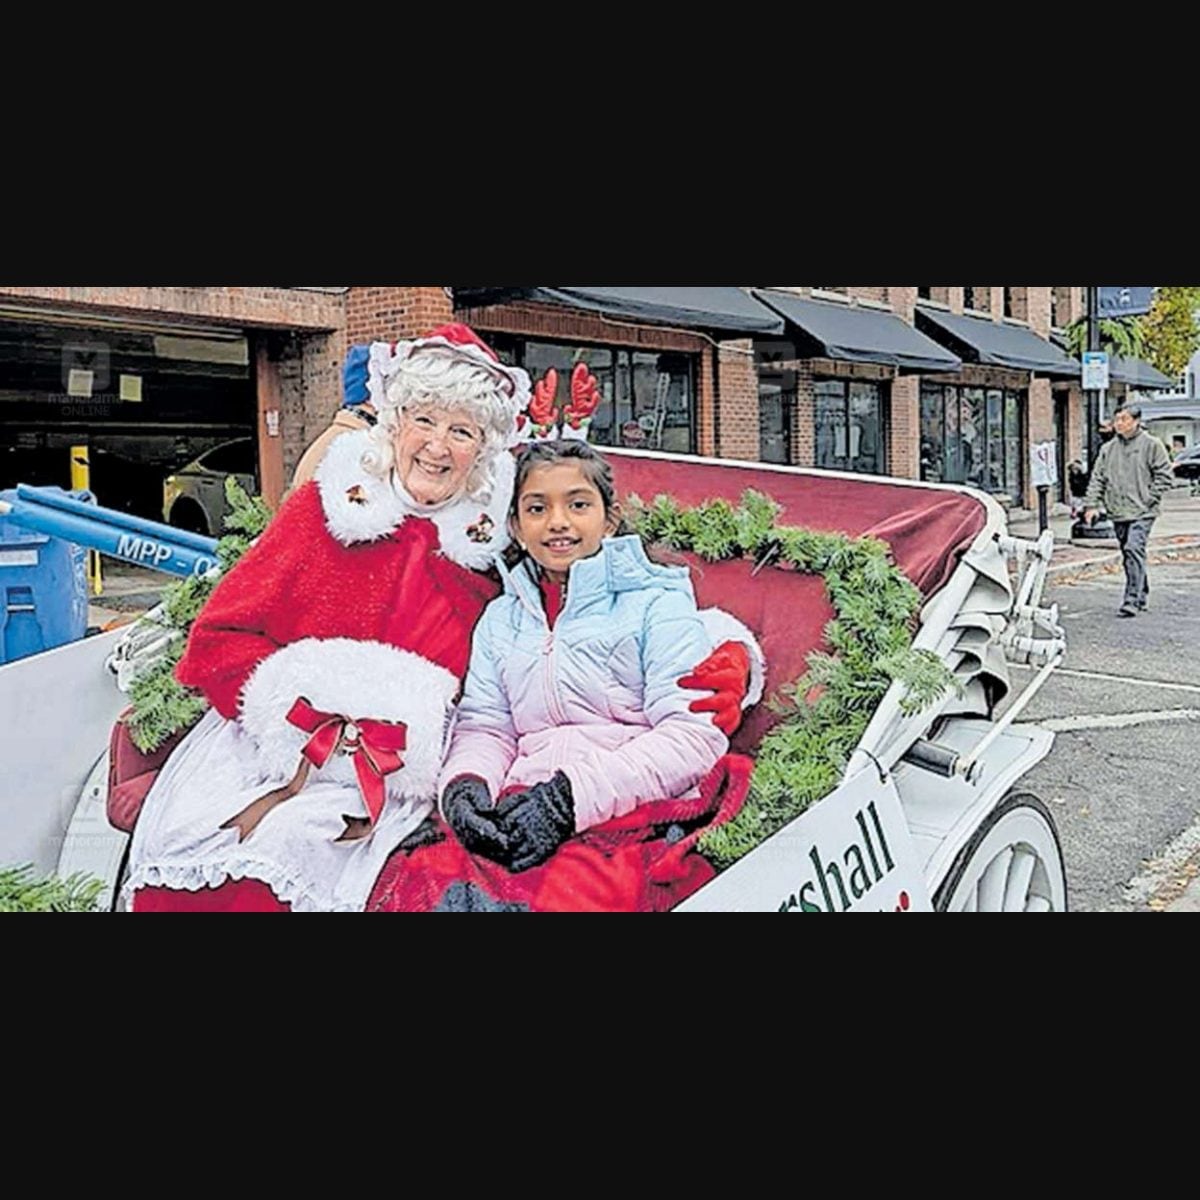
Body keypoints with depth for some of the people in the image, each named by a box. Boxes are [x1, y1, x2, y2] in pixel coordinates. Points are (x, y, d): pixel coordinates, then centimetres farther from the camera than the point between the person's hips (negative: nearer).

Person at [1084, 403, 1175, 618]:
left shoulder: (1151, 445, 0)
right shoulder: (1108, 448, 11)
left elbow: (1165, 476, -1)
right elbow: (1098, 478, 11)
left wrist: (1149, 499, -8)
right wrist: (1092, 504, 1)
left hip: (1142, 512, -5)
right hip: (1118, 513, 5)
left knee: (1134, 550, -18)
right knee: (1129, 554, 11)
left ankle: (1132, 600, -18)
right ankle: (1142, 596, 25)